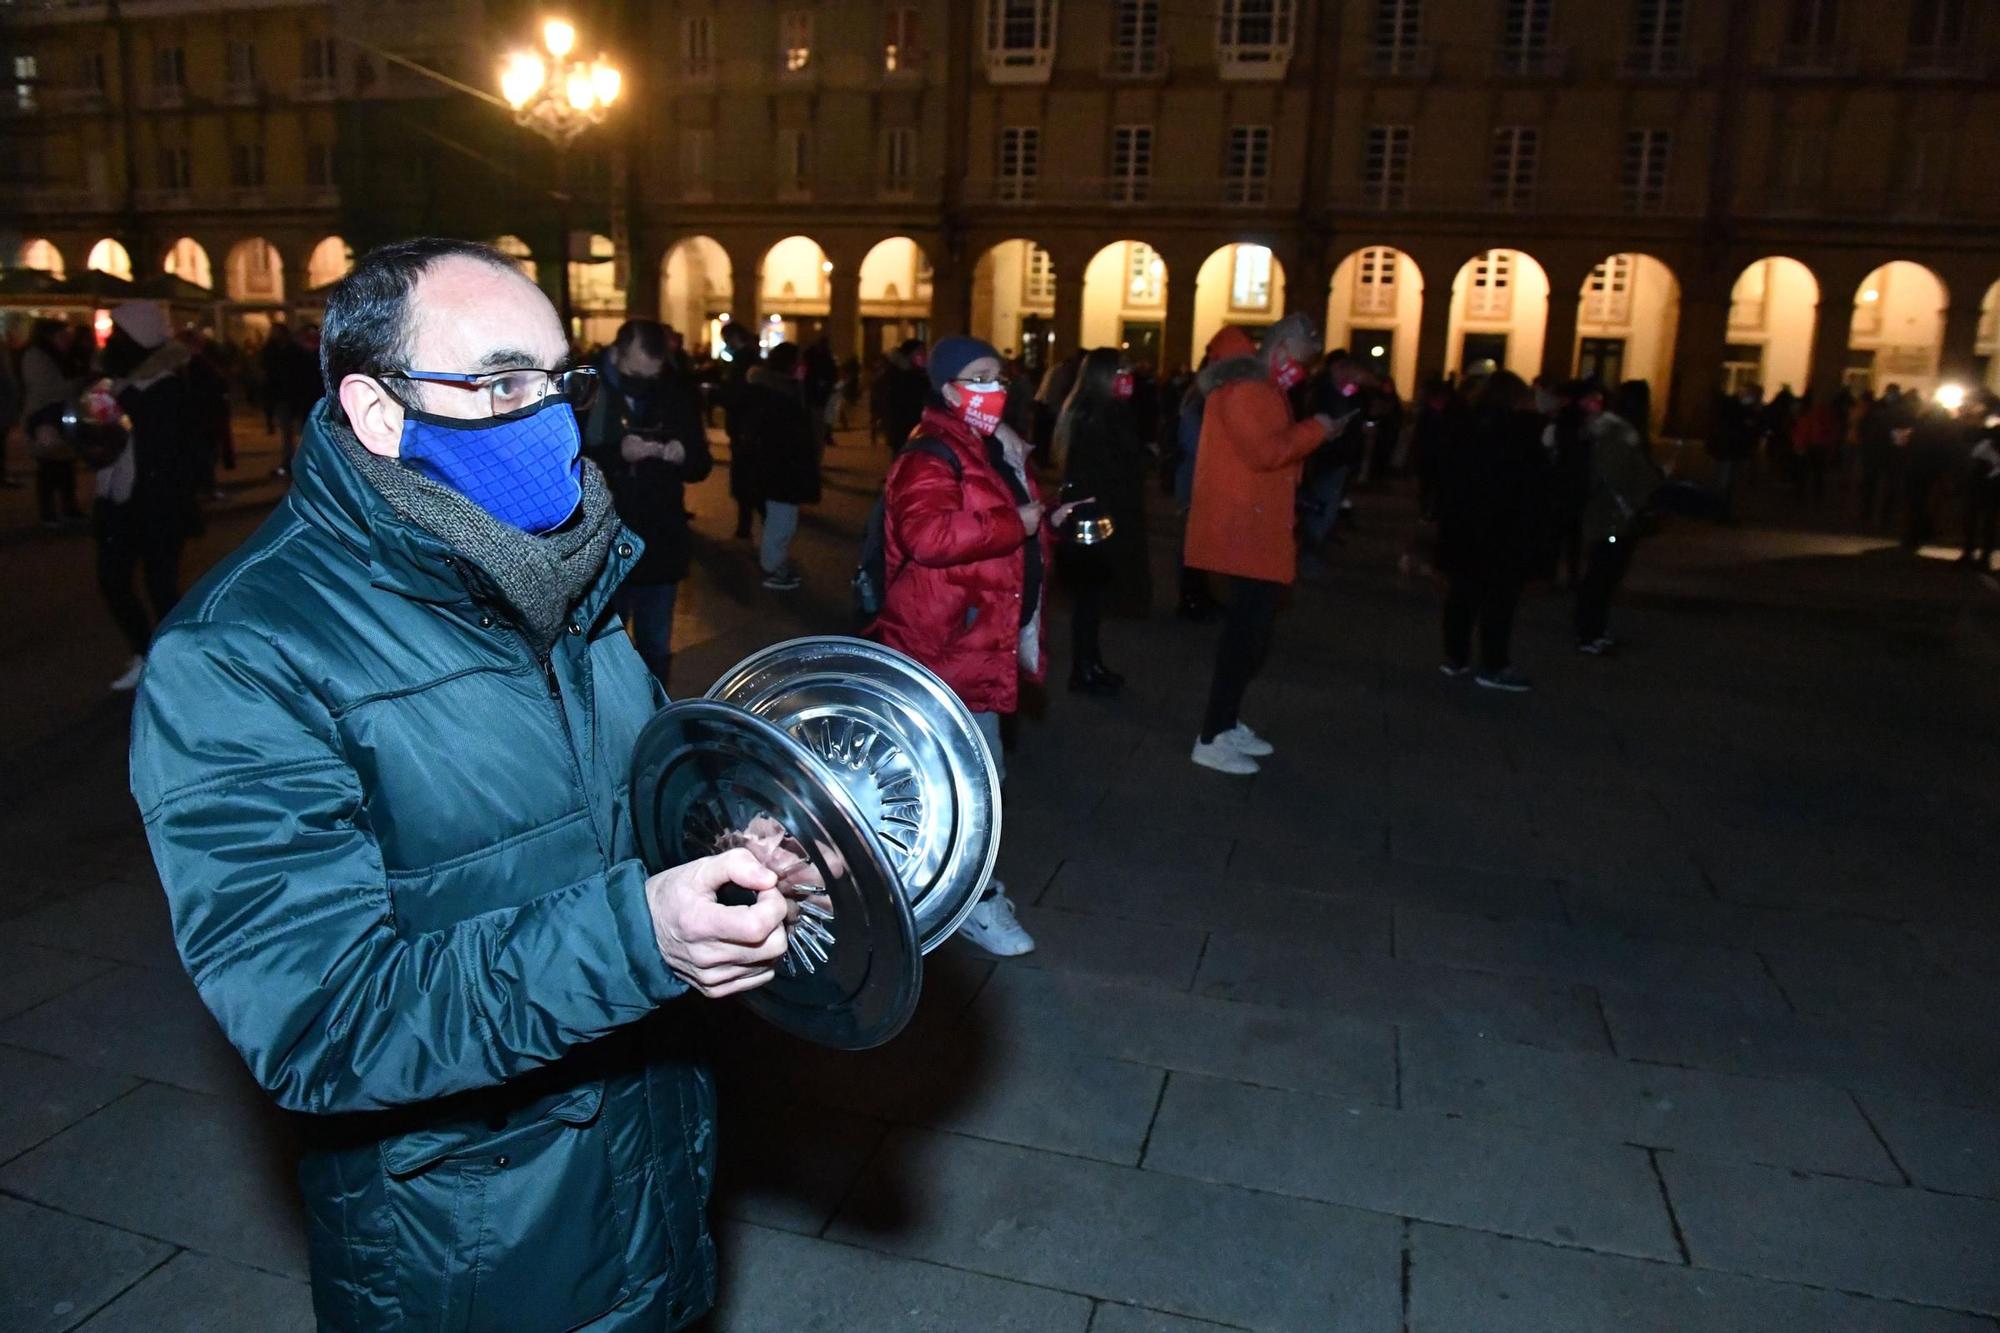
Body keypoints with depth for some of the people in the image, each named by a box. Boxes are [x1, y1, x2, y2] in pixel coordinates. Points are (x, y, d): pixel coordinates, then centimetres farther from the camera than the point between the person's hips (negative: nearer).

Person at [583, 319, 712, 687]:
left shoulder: (677, 394, 3)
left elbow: (702, 465, 9)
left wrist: (683, 456, -14)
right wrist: (617, 454, -28)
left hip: (662, 547, 3)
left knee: (656, 651, 16)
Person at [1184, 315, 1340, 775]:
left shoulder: (1262, 386, 19)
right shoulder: (1243, 388, -16)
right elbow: (1264, 452, -25)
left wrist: (1318, 429, 8)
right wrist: (1316, 429, -15)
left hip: (1257, 529, 11)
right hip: (1243, 530, -11)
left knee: (1250, 627, 15)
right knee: (1247, 629, -9)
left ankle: (1226, 723, 24)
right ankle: (1212, 739, -4)